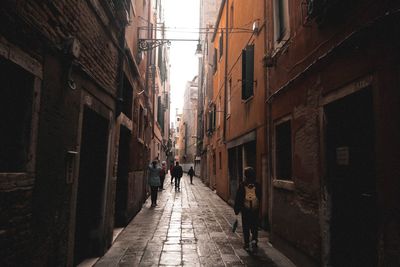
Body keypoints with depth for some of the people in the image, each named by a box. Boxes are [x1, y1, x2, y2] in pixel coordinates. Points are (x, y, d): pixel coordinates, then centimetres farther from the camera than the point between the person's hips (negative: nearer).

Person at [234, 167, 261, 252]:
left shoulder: (242, 185, -9)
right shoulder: (257, 185, -2)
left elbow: (238, 199, -5)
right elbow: (260, 197, 7)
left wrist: (236, 209, 3)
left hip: (245, 209, -2)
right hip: (255, 209, 2)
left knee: (246, 227, 8)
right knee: (255, 227, 15)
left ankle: (247, 244, 12)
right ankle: (254, 240, -3)